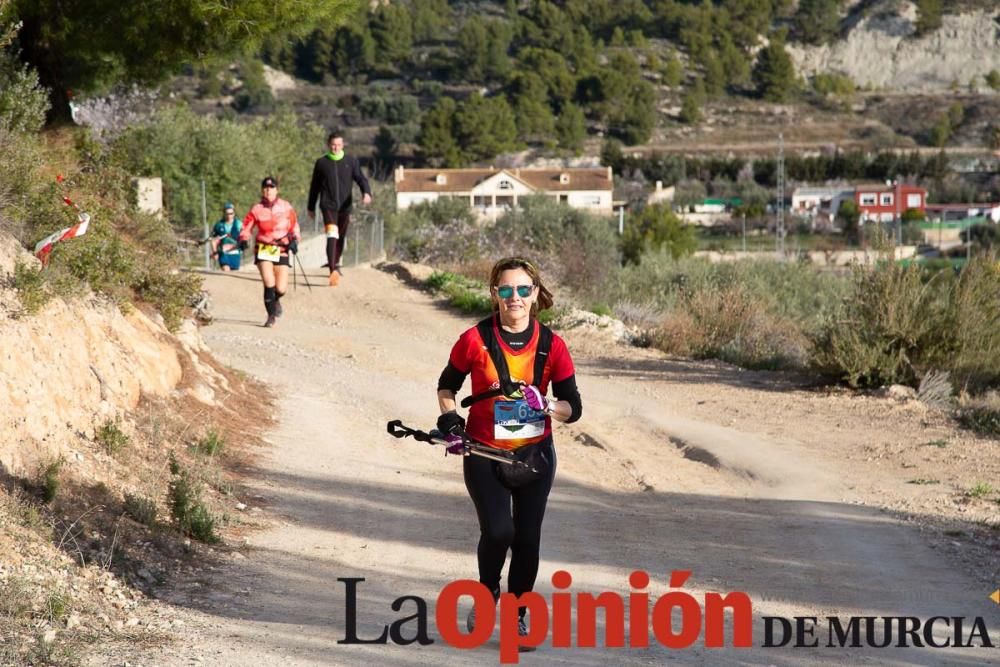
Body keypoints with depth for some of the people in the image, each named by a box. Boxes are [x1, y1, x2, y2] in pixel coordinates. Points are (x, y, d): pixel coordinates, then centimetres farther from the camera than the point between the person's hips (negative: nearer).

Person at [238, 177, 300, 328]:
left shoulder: (286, 207, 2)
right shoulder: (257, 209, -2)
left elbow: (294, 226, 13)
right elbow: (246, 226, 3)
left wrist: (294, 240, 0)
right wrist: (244, 239, -14)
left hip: (282, 251, 1)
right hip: (263, 250, -1)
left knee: (281, 289, -3)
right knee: (269, 283, -19)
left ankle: (275, 300, 35)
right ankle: (271, 315, -1)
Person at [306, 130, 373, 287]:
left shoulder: (351, 161, 6)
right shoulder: (321, 163, 5)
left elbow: (361, 179, -2)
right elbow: (315, 186, 14)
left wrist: (366, 192, -24)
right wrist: (311, 208, 18)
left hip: (345, 206, 2)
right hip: (328, 205, -2)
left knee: (341, 237, 14)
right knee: (332, 235, -21)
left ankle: (335, 264, 38)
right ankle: (333, 270, -31)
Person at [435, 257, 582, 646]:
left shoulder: (551, 345, -6)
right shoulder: (475, 340, -10)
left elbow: (573, 406, -1)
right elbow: (447, 384, 8)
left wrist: (546, 407, -21)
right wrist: (449, 416, -9)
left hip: (535, 454, 2)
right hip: (484, 453, -2)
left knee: (527, 538, 4)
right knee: (498, 530, -19)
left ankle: (517, 617, 22)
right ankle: (486, 597, 9)